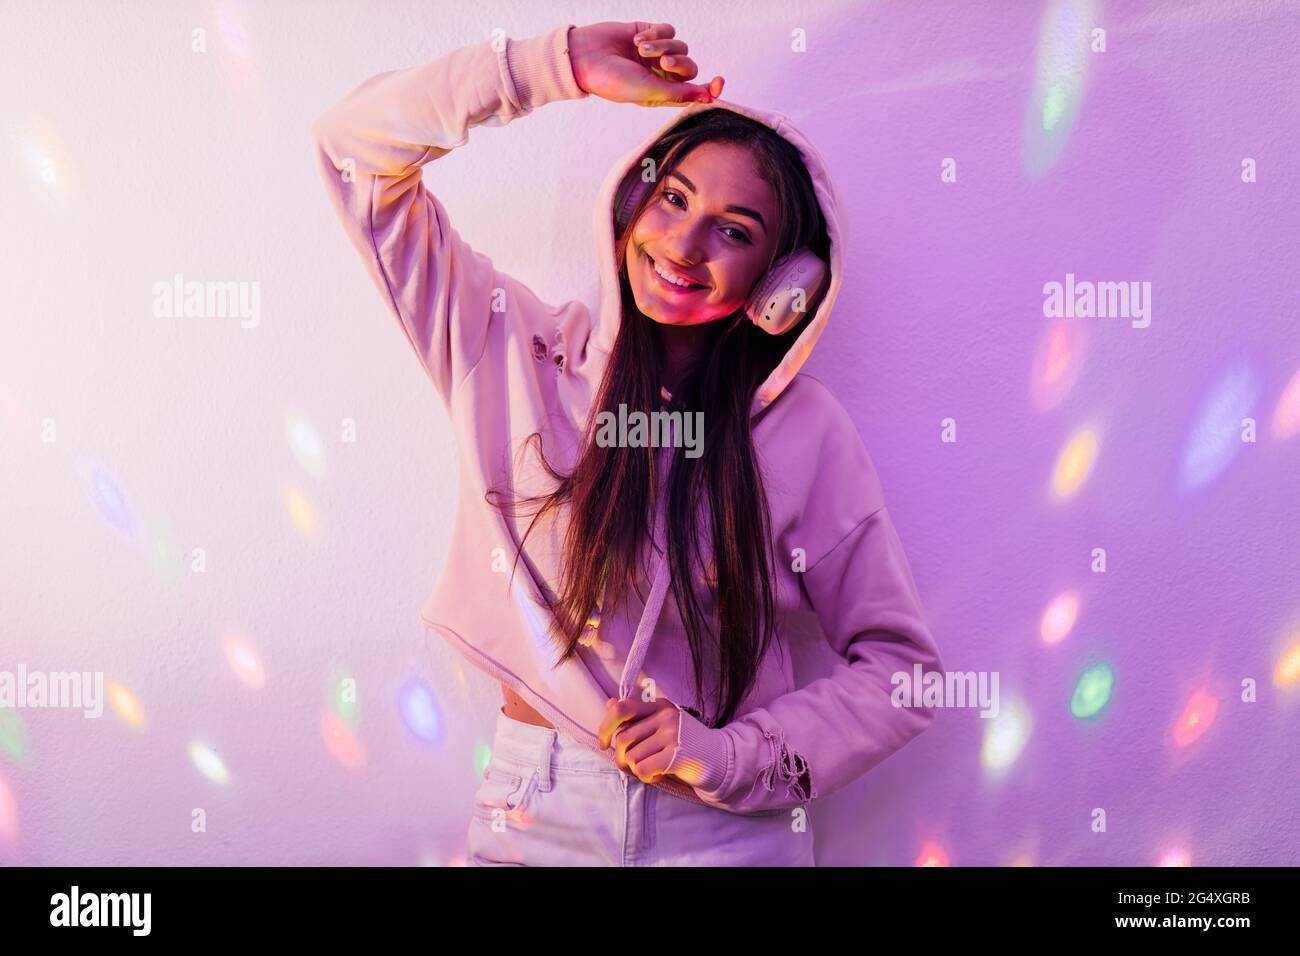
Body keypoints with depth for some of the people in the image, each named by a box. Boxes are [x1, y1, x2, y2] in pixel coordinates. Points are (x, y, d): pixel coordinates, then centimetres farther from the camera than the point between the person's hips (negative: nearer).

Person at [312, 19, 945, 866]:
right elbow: (355, 146, -4)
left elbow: (900, 670, -4)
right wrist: (561, 66, -12)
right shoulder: (514, 348, -4)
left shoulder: (805, 430, -9)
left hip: (724, 828, -1)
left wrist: (729, 754, -16)